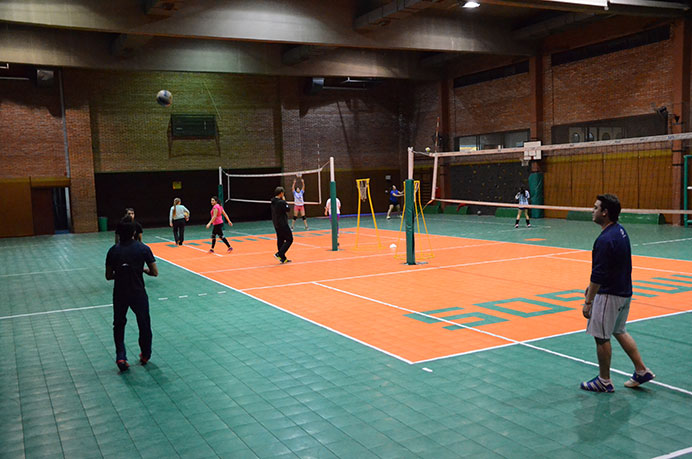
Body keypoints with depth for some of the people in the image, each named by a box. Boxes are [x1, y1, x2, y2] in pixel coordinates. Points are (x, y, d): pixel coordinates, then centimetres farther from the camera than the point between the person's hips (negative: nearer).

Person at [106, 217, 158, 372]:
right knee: (144, 325, 16)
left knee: (118, 325, 18)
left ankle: (120, 357, 8)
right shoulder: (143, 249, -9)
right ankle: (145, 355, 29)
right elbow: (155, 272, -8)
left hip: (119, 294, 2)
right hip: (138, 294, -1)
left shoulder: (113, 251, -4)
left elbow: (108, 276, 1)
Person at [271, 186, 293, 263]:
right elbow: (287, 209, -9)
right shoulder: (281, 202, -21)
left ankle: (283, 259, 17)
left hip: (276, 224, 9)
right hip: (283, 224, -9)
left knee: (280, 240, 12)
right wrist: (284, 200, -2)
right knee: (289, 239, 0)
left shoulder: (273, 201, 5)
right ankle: (279, 254, -10)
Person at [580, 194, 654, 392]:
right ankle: (641, 371, 27)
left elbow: (598, 275, -25)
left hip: (609, 295, -10)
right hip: (624, 292, 10)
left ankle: (604, 381, 16)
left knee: (601, 337, 4)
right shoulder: (620, 230, 6)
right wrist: (592, 287, 21)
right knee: (619, 332, 23)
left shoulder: (605, 240, -25)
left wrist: (588, 301, -18)